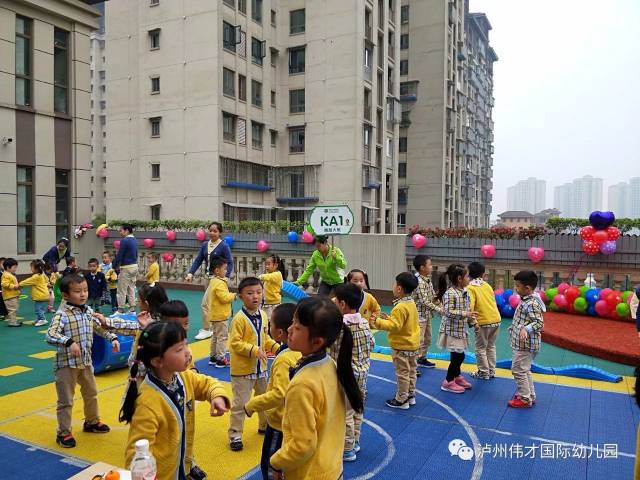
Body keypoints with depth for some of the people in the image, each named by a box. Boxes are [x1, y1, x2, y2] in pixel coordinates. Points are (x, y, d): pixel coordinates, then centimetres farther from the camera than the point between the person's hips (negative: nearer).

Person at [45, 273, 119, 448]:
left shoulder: (89, 311, 2)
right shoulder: (62, 314, -19)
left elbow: (100, 328, 16)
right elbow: (50, 336, -30)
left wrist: (112, 338, 3)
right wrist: (69, 342, -43)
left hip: (86, 361, 7)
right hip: (67, 363, -7)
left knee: (91, 394, 22)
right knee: (66, 401, 5)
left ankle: (92, 422, 42)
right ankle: (63, 433, 21)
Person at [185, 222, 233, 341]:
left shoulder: (224, 246, -12)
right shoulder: (204, 245, 5)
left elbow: (229, 263, -13)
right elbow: (198, 260, 4)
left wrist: (225, 277, -26)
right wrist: (190, 274, -8)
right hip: (208, 277, 7)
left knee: (205, 303, -8)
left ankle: (206, 330, 4)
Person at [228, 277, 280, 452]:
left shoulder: (263, 316, 2)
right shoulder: (239, 318, -20)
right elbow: (235, 343, -22)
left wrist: (276, 347, -2)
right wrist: (254, 350, -29)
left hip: (260, 366, 7)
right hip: (242, 369, -7)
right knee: (240, 403, 1)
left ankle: (265, 425, 43)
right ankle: (235, 435, 16)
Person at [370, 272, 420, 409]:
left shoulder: (400, 308, -25)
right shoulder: (412, 303, 4)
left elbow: (394, 326, -29)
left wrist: (378, 322, -27)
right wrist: (389, 318, 9)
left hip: (402, 346, -9)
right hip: (413, 344, 9)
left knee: (402, 373, 2)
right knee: (411, 371, 19)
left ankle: (401, 400, 12)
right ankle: (410, 395, 31)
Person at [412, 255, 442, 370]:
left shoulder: (427, 279, 6)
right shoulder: (419, 281, -23)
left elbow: (433, 296, 12)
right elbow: (424, 301, -25)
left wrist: (440, 305, -1)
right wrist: (439, 310, -21)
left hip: (427, 315, 10)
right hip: (419, 315, -10)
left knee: (427, 339, 21)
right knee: (418, 341, -5)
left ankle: (422, 359, 37)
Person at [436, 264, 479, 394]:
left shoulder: (465, 292, 6)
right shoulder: (449, 293, -22)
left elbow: (468, 310, 15)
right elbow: (448, 312, -27)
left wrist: (474, 323, 10)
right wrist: (465, 314, -31)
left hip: (461, 329, 9)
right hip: (452, 330, -8)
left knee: (459, 355, 19)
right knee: (458, 356, -3)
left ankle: (457, 377, 39)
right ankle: (448, 382, 13)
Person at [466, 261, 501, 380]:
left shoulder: (470, 287, -7)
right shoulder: (487, 285, 9)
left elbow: (470, 305, -19)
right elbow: (492, 301, 8)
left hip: (483, 321, -5)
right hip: (496, 319, 6)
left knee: (480, 348, 9)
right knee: (491, 346, 20)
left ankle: (484, 373, 15)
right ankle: (491, 371, 26)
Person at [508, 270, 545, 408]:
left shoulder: (532, 304, -22)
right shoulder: (526, 300, 8)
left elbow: (539, 323, -27)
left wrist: (526, 329, -41)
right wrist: (514, 327, 33)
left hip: (525, 345, -10)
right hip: (522, 344, 10)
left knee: (518, 370, -2)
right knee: (524, 369, 20)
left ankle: (525, 399, 8)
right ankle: (530, 395, 31)